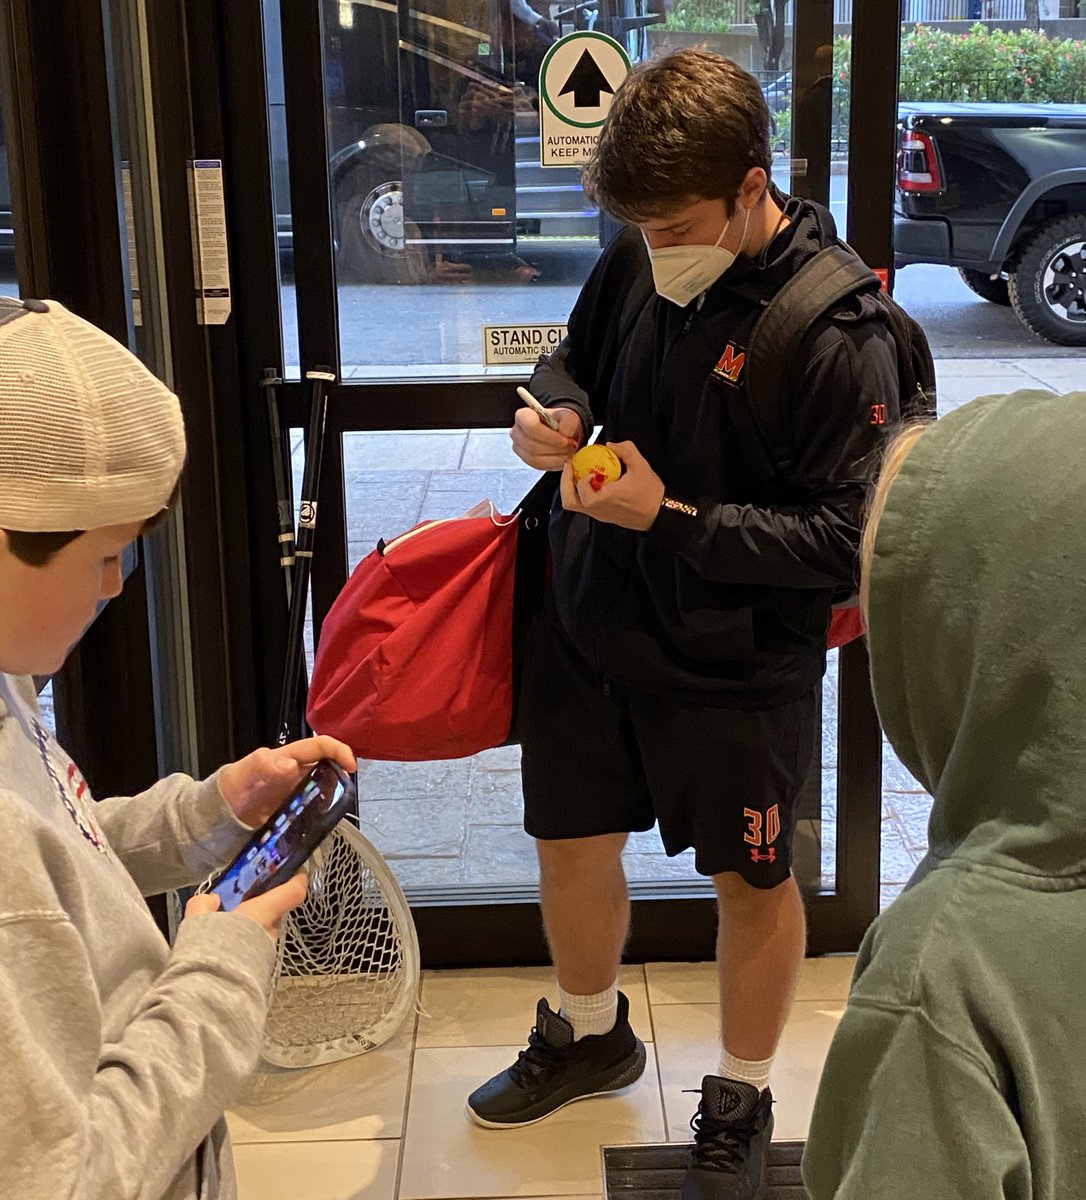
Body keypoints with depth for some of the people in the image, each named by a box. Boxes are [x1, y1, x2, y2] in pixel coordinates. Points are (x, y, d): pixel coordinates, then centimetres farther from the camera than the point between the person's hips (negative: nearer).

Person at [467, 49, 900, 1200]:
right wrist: (556, 408, -9)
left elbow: (845, 542, -21)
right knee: (569, 843, 20)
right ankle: (589, 1034, 48)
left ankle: (739, 1101, 38)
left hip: (734, 662, -5)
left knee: (752, 880, 13)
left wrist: (673, 517, -26)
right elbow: (579, 353, 14)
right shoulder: (637, 261, -6)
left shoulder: (838, 336, -22)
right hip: (587, 621, 6)